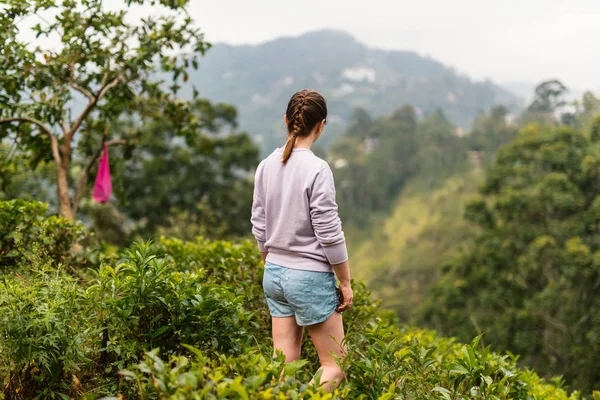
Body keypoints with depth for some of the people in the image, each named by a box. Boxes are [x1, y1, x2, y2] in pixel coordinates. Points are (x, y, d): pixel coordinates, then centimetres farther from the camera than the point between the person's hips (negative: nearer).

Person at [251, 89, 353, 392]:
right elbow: (329, 233, -14)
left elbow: (259, 226, 8)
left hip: (274, 275, 7)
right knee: (335, 365, 7)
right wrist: (346, 282, -4)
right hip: (310, 277, -6)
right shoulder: (317, 169, -17)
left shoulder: (266, 166, 2)